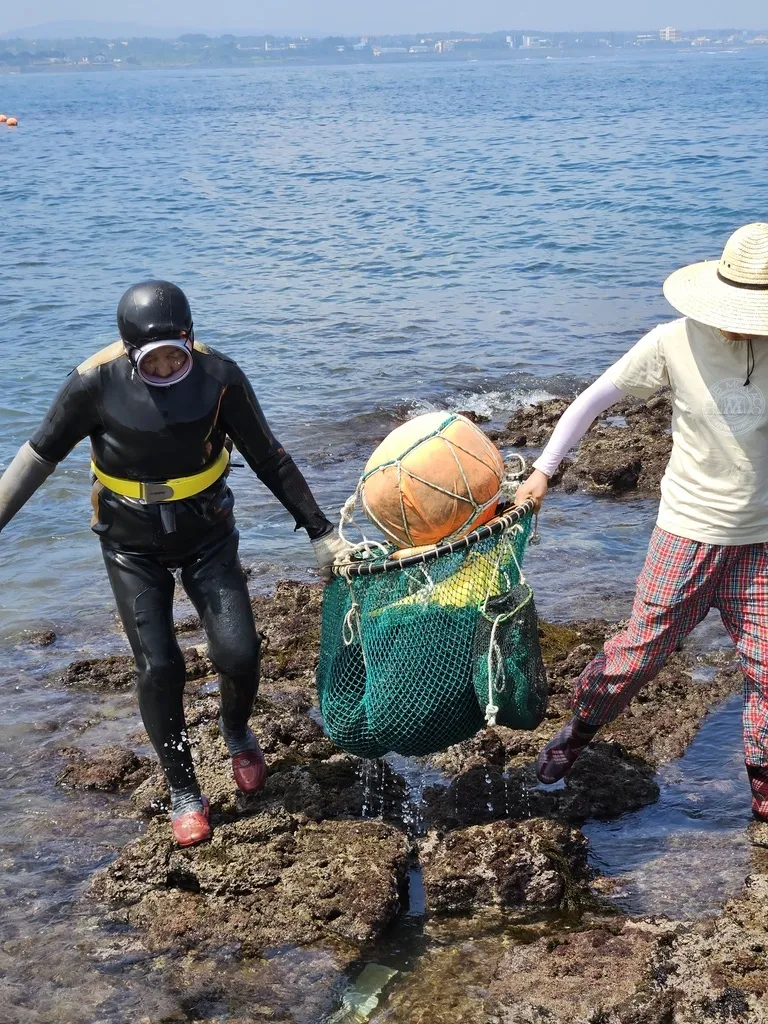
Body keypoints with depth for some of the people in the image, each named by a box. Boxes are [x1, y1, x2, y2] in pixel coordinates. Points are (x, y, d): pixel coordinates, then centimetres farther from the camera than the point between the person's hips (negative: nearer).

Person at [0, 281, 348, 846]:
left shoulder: (219, 377, -20)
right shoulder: (96, 382, -22)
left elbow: (270, 460, -9)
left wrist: (321, 533, -6)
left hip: (207, 534, 1)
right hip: (134, 547, -1)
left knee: (238, 653, -9)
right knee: (159, 667, -8)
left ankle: (237, 732, 27)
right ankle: (183, 790, 15)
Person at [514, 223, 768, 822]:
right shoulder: (676, 343, -11)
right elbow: (595, 399, -2)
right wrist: (543, 471, -5)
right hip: (687, 533, -2)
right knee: (639, 653, 4)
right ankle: (578, 733, 31)